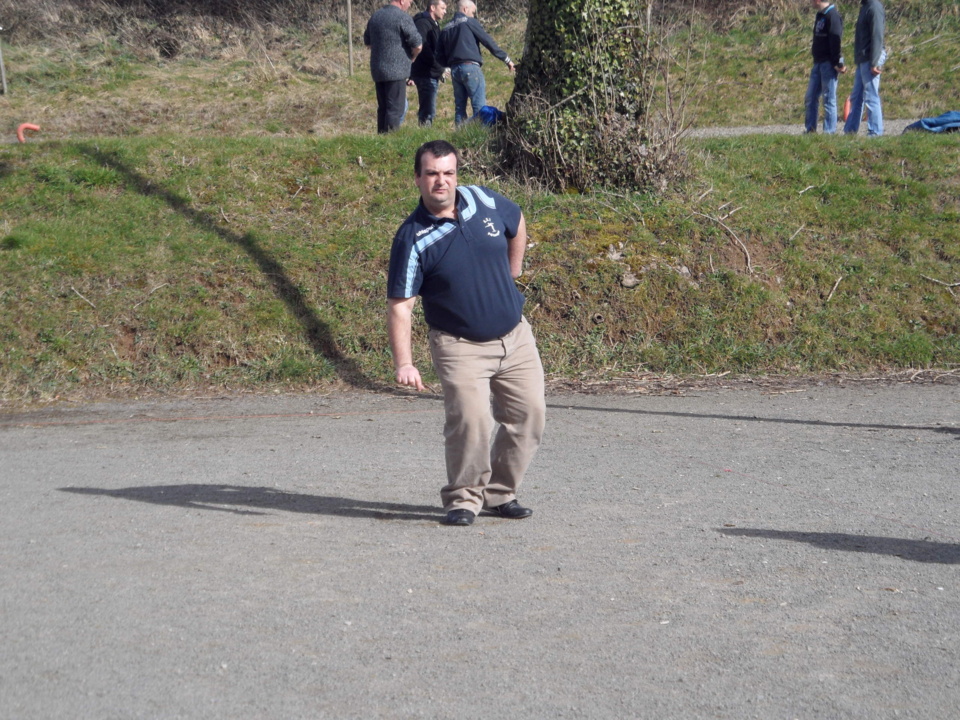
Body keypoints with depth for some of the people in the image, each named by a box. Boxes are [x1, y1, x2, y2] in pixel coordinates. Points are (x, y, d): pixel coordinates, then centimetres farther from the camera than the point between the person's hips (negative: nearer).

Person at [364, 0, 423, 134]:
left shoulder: (375, 16, 12)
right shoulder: (403, 17, -12)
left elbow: (367, 42, 25)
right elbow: (418, 45, -15)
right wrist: (413, 56, 4)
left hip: (377, 69, 7)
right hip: (396, 70, -7)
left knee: (383, 107, 14)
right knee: (396, 108, -5)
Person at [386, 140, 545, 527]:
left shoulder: (484, 201, -2)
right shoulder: (413, 238, -15)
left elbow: (517, 224, 21)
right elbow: (399, 305, -16)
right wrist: (404, 362, -26)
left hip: (515, 335, 5)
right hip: (460, 346, -5)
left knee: (529, 414, 4)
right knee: (470, 418, -20)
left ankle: (500, 493, 21)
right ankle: (464, 498, 1)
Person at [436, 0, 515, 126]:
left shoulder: (446, 28, 16)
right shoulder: (470, 22, -1)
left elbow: (441, 56, 17)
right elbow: (488, 42, -4)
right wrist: (506, 59, -1)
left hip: (454, 70, 7)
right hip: (471, 67, -7)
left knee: (459, 107, 9)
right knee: (479, 106, -8)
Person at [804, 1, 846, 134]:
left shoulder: (832, 15, -14)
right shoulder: (820, 15, 16)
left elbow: (836, 40, -19)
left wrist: (837, 63, -21)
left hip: (829, 63, -10)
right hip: (818, 62, 10)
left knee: (829, 98, -5)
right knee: (810, 98, 10)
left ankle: (829, 131, -1)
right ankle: (810, 129, 16)